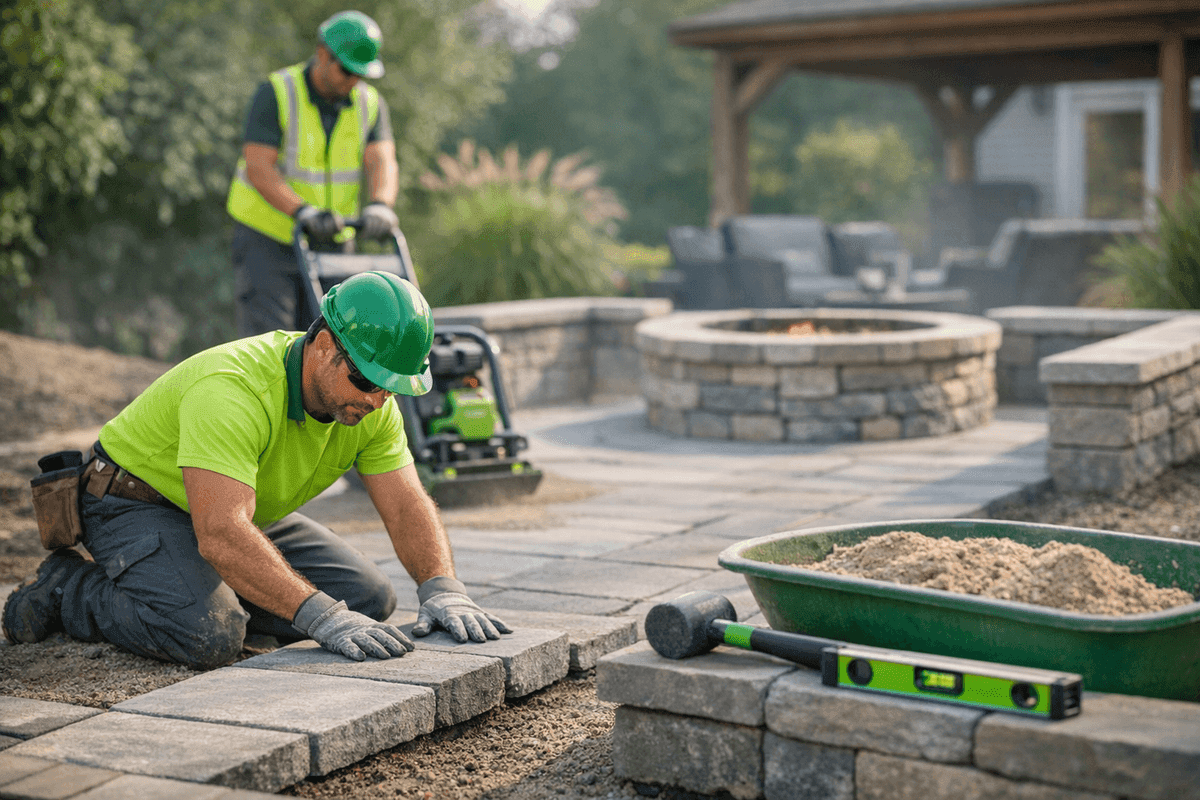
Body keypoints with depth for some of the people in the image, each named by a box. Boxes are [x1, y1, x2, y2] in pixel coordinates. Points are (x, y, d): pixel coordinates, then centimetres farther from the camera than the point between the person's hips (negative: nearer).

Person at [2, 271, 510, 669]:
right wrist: (320, 616, -51)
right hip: (138, 504, -7)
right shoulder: (232, 391, -37)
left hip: (247, 509, 8)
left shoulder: (370, 402, -13)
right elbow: (221, 535, -46)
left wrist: (442, 588, -32)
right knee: (209, 636, -32)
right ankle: (69, 589, -6)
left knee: (369, 597, -3)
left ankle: (216, 591, 11)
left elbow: (408, 507, -13)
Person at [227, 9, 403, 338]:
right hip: (267, 239, -4)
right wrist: (303, 212, -37)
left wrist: (379, 205, -35)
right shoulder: (276, 94, -13)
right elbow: (258, 168, -22)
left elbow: (382, 162, -13)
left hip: (332, 243, 5)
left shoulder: (371, 104, 2)